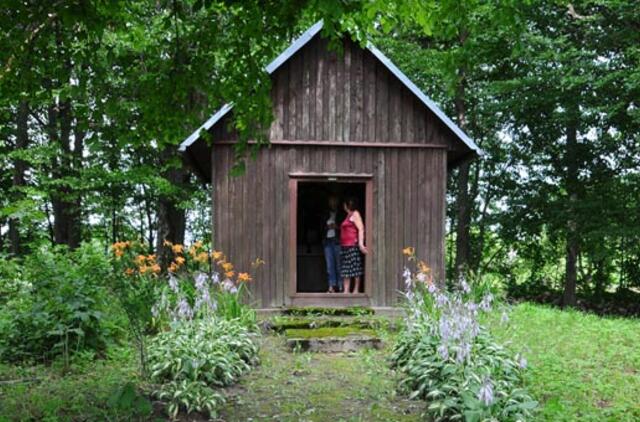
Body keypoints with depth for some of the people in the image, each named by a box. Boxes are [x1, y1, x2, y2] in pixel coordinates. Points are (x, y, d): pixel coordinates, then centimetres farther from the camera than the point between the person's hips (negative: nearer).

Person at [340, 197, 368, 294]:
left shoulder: (355, 214, -4)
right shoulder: (348, 215, 23)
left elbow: (361, 229, -14)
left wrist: (361, 244, -22)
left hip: (353, 245, -9)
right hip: (345, 246, 9)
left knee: (355, 267, -6)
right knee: (345, 269, 4)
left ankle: (356, 290, -4)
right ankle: (346, 290, 4)